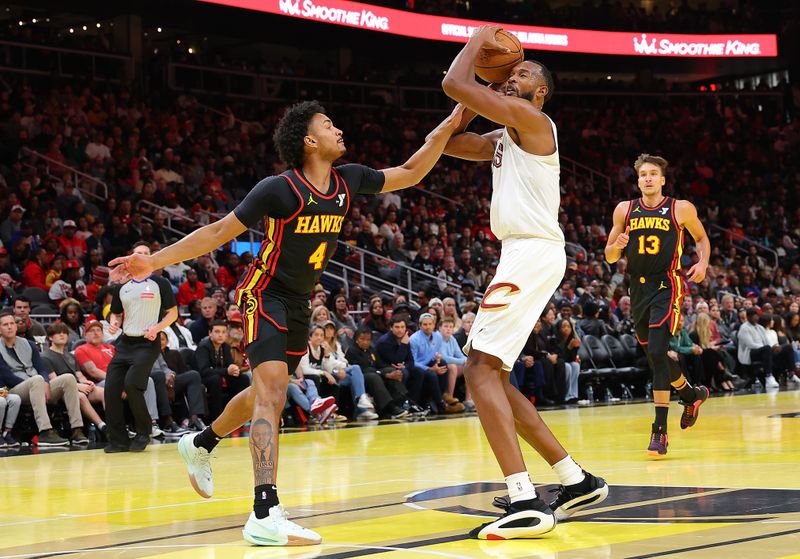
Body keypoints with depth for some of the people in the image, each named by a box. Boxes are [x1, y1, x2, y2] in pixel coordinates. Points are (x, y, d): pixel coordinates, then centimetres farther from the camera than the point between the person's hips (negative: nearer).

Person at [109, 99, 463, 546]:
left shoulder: (347, 181, -2)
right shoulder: (280, 188, -20)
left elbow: (410, 174, 9)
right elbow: (219, 232, -15)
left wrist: (449, 127, 2)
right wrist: (153, 263, -17)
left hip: (299, 303, 8)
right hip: (266, 295, -8)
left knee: (266, 394, 22)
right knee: (272, 394, -21)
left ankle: (200, 444, 49)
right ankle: (266, 514, -28)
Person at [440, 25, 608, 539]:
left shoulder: (529, 117, -6)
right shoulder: (505, 139, 23)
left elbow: (454, 83, -12)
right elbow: (450, 142, 28)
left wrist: (478, 40, 6)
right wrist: (490, 89, 22)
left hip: (533, 252, -10)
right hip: (523, 253, 10)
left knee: (480, 367, -17)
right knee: (489, 373, 14)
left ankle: (525, 502, -26)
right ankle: (577, 480, 18)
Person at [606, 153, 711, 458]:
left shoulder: (681, 209, -2)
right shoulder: (624, 210, 6)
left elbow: (702, 238, 15)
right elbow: (609, 257, 10)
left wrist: (703, 263, -5)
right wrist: (617, 246, -13)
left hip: (667, 286, -5)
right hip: (639, 289, 5)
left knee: (656, 352, -19)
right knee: (654, 355, 16)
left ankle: (660, 430, -17)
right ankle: (692, 394, 45)